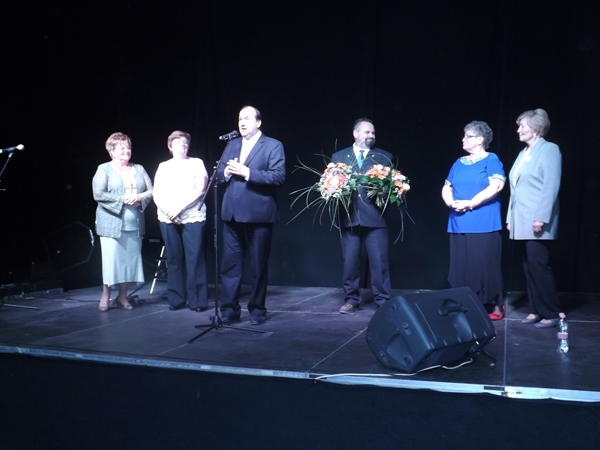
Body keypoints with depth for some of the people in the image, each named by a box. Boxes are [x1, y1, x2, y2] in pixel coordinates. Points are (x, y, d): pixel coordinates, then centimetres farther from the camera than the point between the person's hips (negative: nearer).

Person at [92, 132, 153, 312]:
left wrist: (139, 198, -11)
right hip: (111, 223, -4)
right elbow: (98, 194, -9)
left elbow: (151, 191, 9)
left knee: (130, 259, 4)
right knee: (111, 259, -4)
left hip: (134, 224, 4)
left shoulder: (139, 169, 14)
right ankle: (105, 295, 10)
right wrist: (123, 199, -14)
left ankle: (122, 296, 16)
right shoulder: (104, 169, 2)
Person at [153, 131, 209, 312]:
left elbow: (200, 190, -2)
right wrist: (169, 212, -8)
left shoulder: (197, 163, 8)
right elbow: (157, 195, 9)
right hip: (167, 219, 3)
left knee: (195, 259, -7)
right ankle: (176, 299, 10)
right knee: (174, 259, 3)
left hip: (193, 217, -2)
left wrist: (179, 208, -11)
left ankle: (197, 300, -3)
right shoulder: (163, 167, 15)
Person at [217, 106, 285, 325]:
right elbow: (219, 173, 13)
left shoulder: (273, 146, -2)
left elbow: (278, 176, -15)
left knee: (259, 265, 6)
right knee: (230, 264, 6)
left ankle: (257, 310, 19)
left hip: (258, 214, -5)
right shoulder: (232, 145, 16)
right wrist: (226, 171, -10)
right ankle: (229, 310, 13)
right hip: (232, 213, 5)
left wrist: (247, 172, -20)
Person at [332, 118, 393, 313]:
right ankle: (351, 299, 17)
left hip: (375, 216, -1)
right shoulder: (338, 156, 13)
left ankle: (383, 300, 9)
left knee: (380, 261, -1)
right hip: (349, 216, 1)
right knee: (349, 261, 5)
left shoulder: (384, 157, 12)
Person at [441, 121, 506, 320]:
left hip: (483, 225, -6)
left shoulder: (491, 160, 0)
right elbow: (446, 188, 16)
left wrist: (470, 203, -16)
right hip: (459, 224, 6)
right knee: (461, 266, 6)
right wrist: (451, 202, -6)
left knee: (485, 265, -4)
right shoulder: (459, 163, 17)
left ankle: (496, 306, 6)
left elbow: (496, 186, -14)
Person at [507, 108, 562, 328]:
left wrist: (541, 217, -20)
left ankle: (551, 313, 2)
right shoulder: (523, 153, 18)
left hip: (536, 222, -8)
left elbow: (551, 187, -13)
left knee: (539, 265, -7)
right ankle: (536, 310, 15)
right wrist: (510, 217, 14)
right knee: (528, 267, 8)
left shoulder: (550, 150, -5)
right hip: (521, 222, 8)